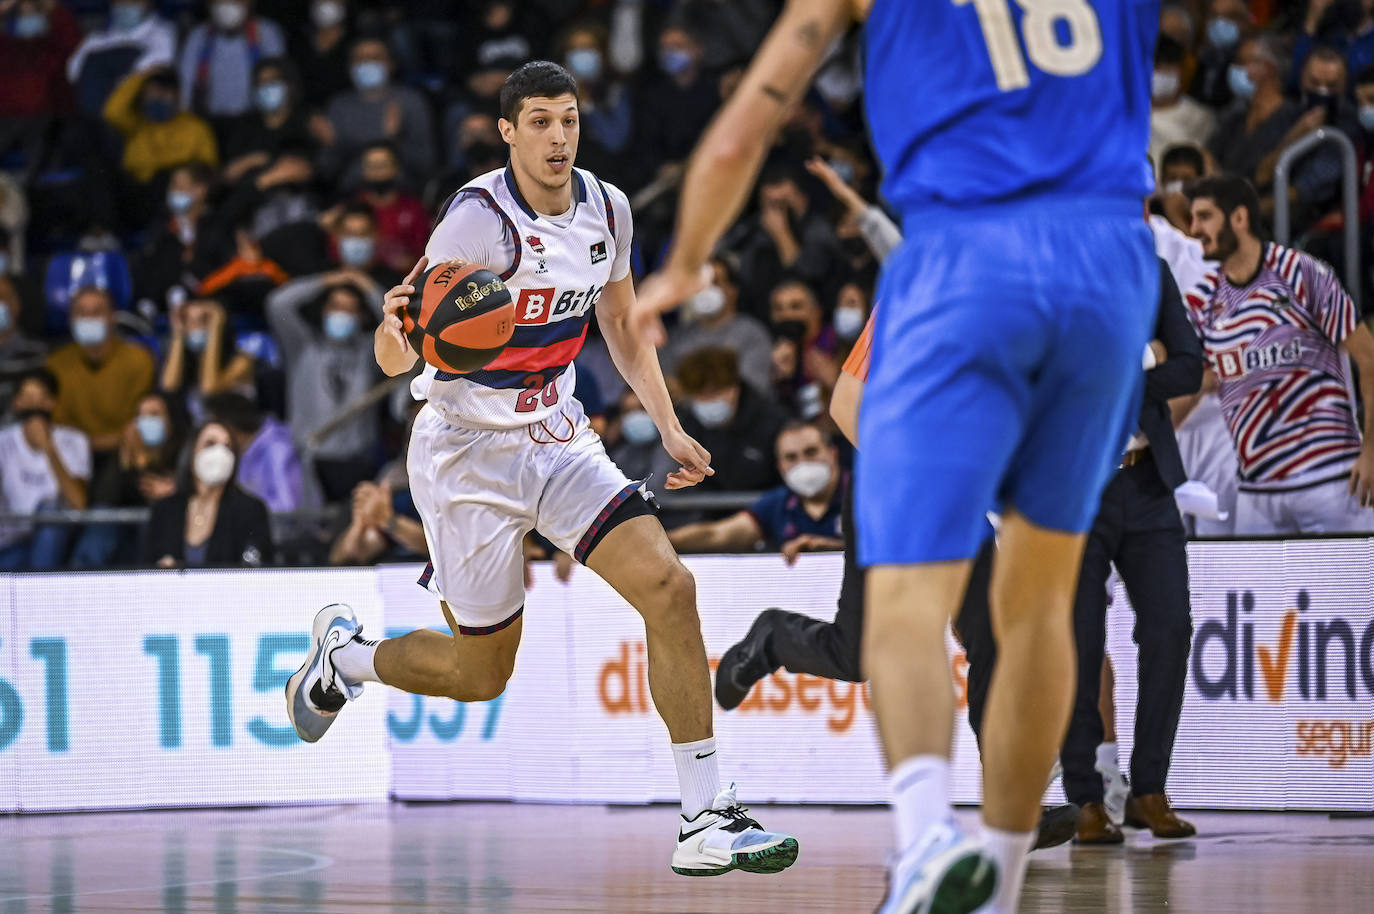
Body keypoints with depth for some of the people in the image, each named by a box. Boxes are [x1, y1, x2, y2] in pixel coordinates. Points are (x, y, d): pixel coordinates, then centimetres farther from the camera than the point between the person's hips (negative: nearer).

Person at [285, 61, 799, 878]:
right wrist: (399, 328, -47)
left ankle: (709, 819, -13)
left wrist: (670, 427, 2)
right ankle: (343, 654, 36)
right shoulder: (482, 219, -21)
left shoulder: (606, 208, -2)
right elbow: (393, 361, -24)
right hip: (469, 451, -5)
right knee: (481, 674, 4)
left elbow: (623, 329, 15)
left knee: (668, 587, -15)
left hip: (558, 437, 5)